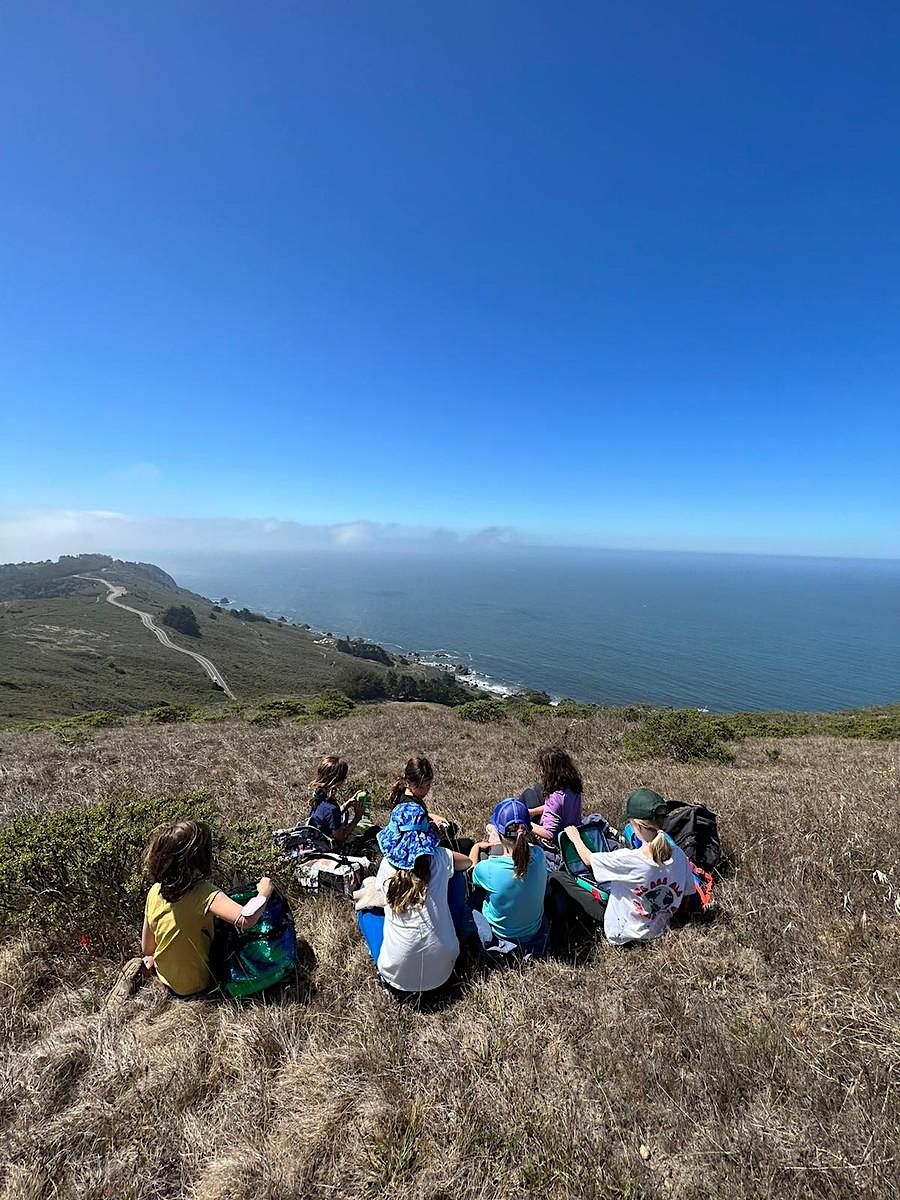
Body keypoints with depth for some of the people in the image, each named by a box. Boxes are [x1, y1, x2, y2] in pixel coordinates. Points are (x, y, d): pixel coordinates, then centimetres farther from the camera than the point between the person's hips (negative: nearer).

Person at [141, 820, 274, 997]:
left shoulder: (155, 891, -14)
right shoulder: (204, 894, -33)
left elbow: (147, 948, -2)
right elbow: (245, 920, -46)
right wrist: (263, 893, -28)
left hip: (165, 979, 5)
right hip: (196, 985, -4)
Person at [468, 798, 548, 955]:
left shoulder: (489, 869, -35)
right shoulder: (539, 855, -26)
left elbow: (471, 869, -10)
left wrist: (477, 846, 8)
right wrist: (498, 844, 14)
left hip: (500, 937, -3)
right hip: (534, 934, 3)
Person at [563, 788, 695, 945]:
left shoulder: (627, 859, -32)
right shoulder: (679, 855, -19)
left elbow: (588, 859, -14)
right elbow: (688, 895, -1)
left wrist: (575, 838, 6)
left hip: (624, 934, -6)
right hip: (660, 930, 6)